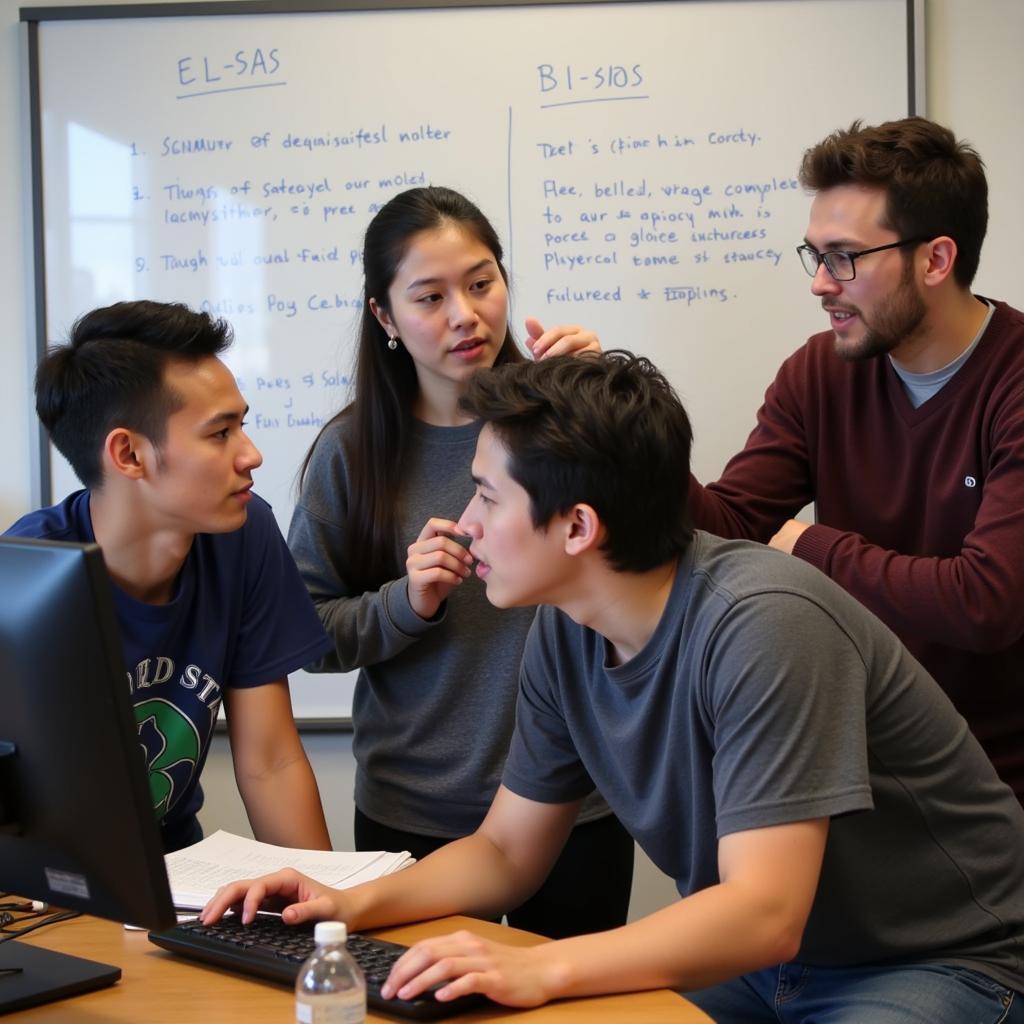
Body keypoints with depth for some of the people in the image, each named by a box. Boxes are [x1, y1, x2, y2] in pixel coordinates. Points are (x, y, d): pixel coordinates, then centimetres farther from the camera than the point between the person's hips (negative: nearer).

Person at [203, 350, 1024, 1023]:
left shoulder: (761, 625, -28)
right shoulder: (566, 636, -4)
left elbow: (763, 914, -32)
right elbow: (506, 852, 6)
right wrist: (356, 904, -12)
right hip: (756, 957, 7)